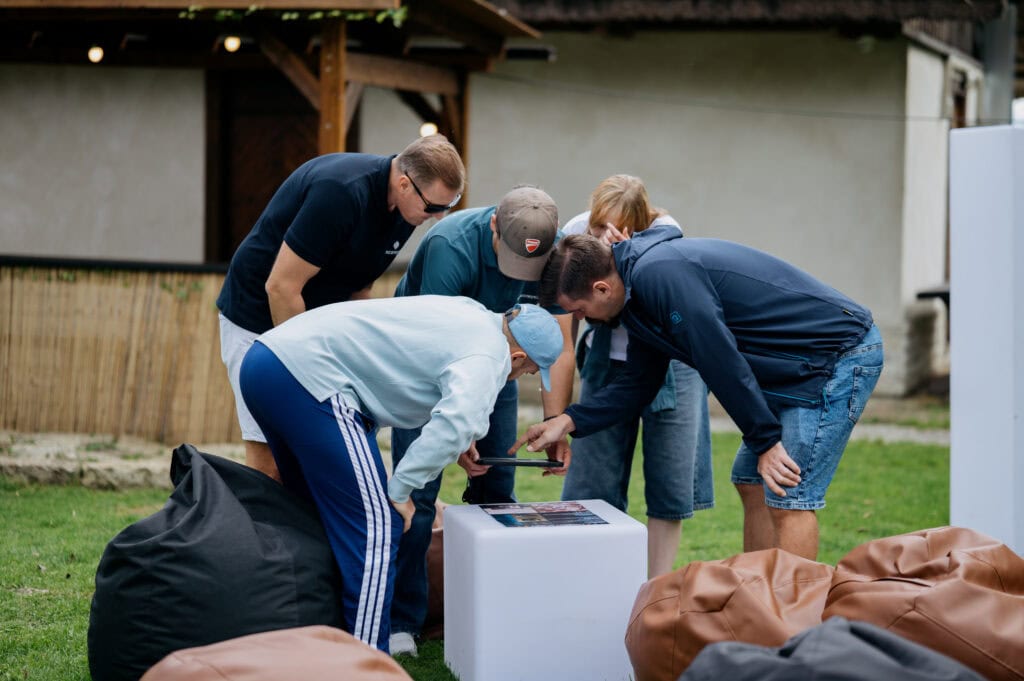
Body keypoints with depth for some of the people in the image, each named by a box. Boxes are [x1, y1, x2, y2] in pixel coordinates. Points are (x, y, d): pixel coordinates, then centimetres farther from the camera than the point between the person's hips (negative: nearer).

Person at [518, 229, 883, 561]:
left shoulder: (661, 274, -23)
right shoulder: (638, 294, 10)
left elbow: (721, 362, -24)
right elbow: (639, 383, 16)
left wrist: (765, 440, -18)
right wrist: (570, 420, 6)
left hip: (840, 354, -10)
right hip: (793, 368, 10)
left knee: (788, 499, -11)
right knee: (752, 483, 13)